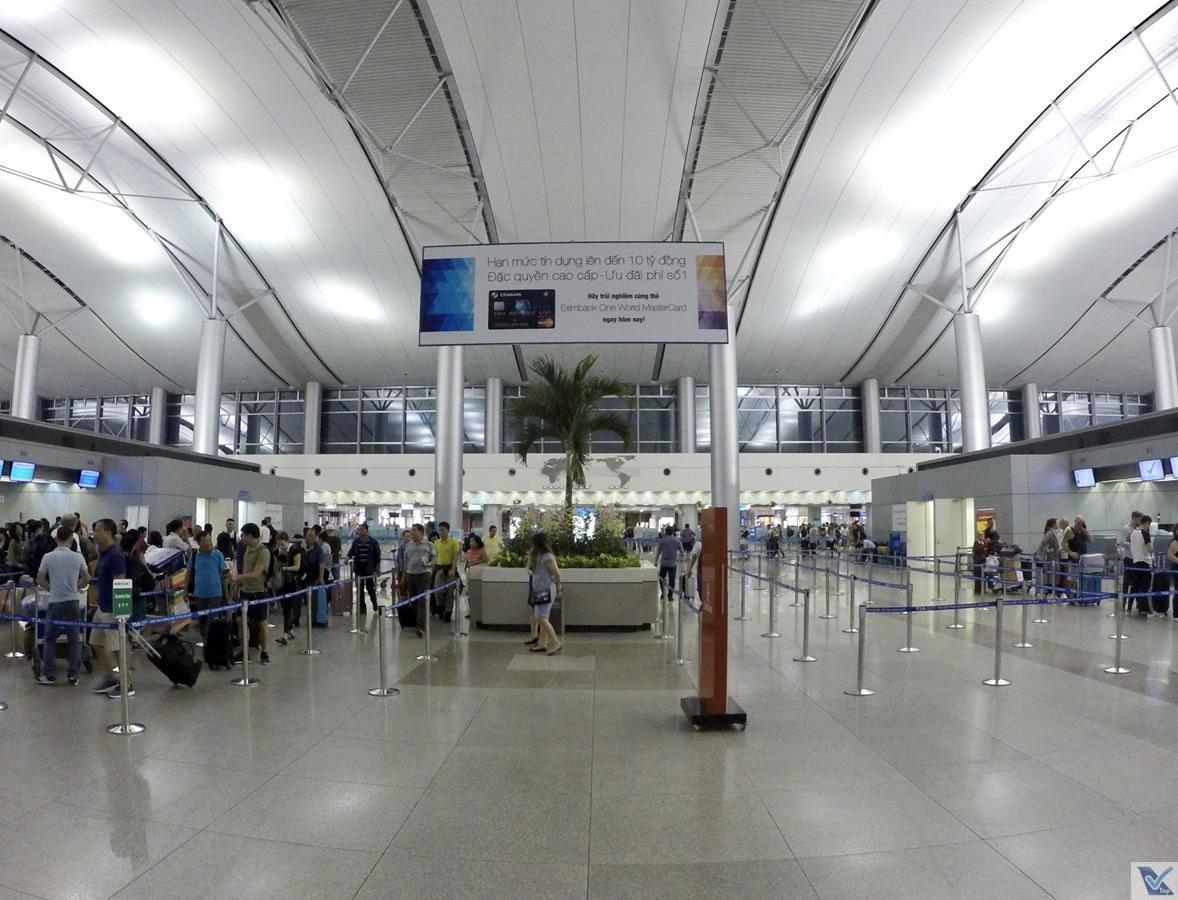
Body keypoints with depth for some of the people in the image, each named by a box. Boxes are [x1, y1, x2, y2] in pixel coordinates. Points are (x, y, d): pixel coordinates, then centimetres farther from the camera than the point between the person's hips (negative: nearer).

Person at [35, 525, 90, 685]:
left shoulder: (48, 557, -6)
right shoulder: (78, 557, -4)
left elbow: (40, 580, 0)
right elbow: (87, 579, 4)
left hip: (55, 602, 0)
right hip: (72, 602, 1)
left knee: (50, 639, 12)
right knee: (74, 640, 7)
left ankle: (49, 675, 13)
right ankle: (73, 675, 9)